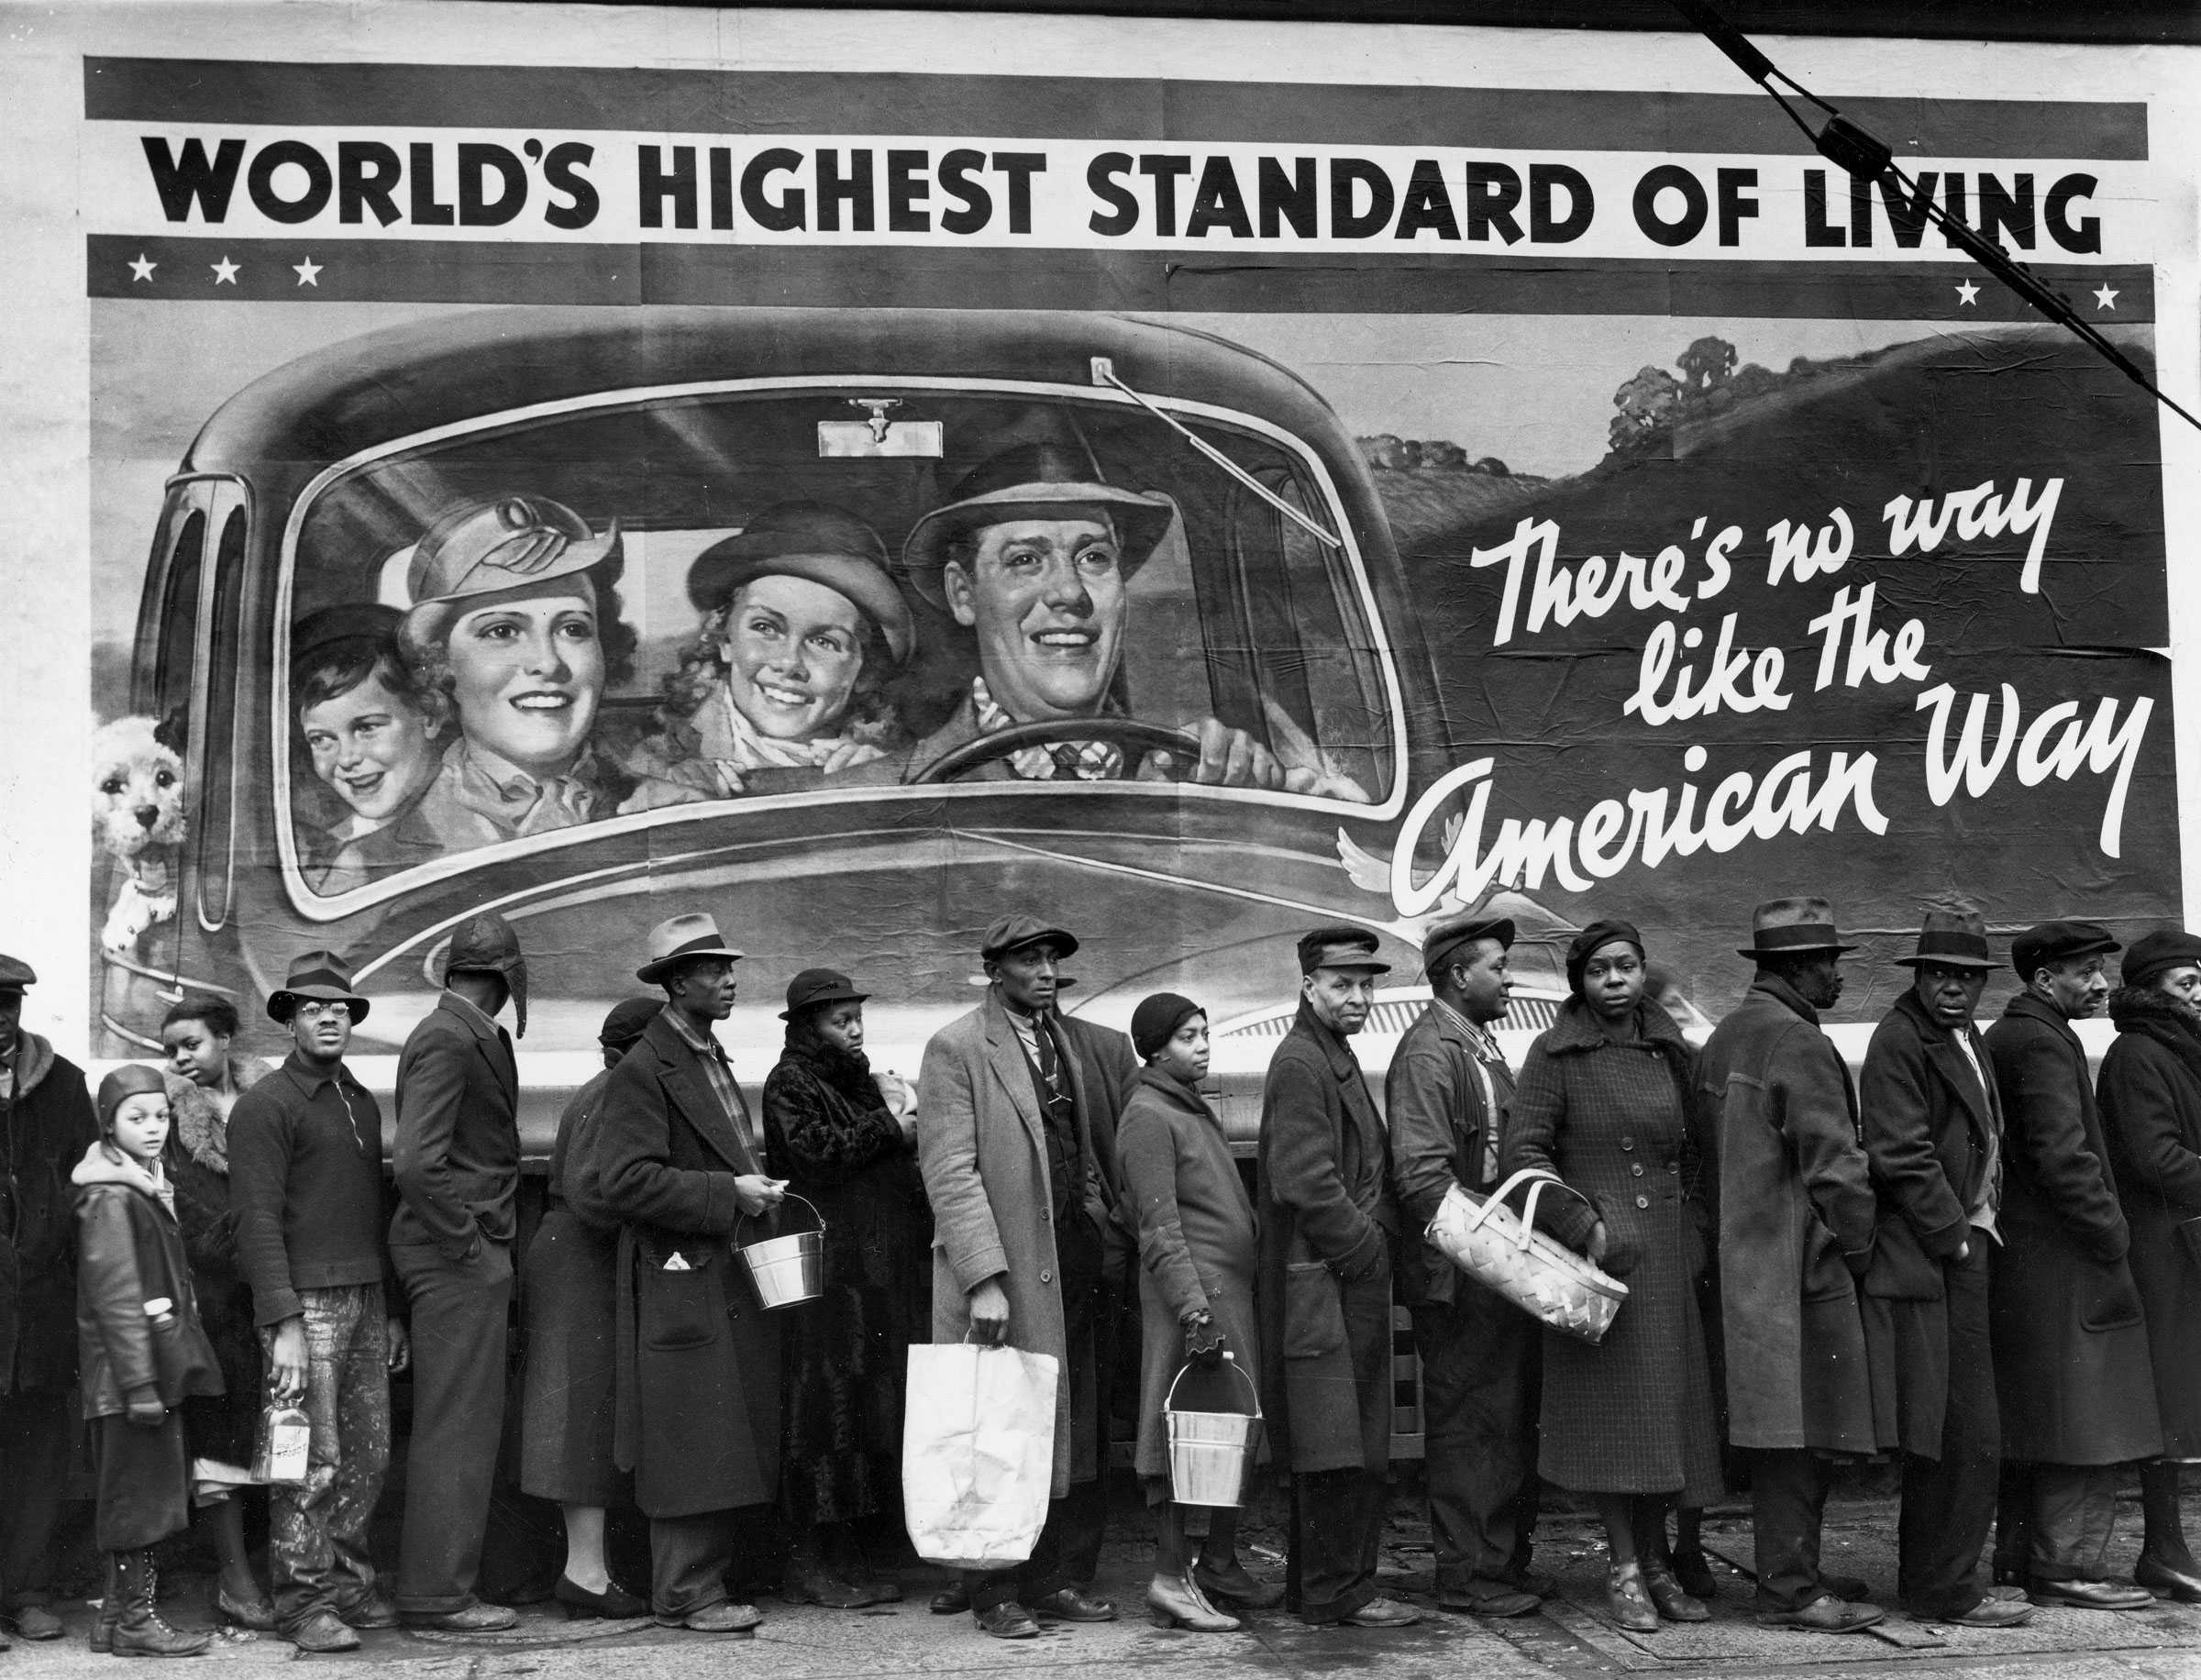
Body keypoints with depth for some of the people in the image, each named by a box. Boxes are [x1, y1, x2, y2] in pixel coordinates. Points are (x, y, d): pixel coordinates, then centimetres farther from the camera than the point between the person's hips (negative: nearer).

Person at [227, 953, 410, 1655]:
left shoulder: (361, 1103, 18)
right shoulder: (265, 1105, -6)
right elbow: (258, 1220, -12)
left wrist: (392, 1309, 21)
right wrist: (283, 1325, -18)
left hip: (365, 1298, 7)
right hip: (305, 1301, -7)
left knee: (368, 1453, 8)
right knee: (314, 1459, -7)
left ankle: (349, 1581, 19)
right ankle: (303, 1601, 1)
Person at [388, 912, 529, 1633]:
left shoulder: (471, 1035, 15)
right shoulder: (448, 1041, -16)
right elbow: (416, 1163, -25)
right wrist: (467, 1242, -17)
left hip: (466, 1255, 10)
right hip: (459, 1255, -10)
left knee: (455, 1425, 14)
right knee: (457, 1425, -4)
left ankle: (437, 1582, 22)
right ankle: (437, 1594, 2)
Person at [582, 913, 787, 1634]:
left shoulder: (712, 1059, 18)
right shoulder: (643, 1071, -12)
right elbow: (626, 1180, -19)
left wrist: (756, 1185, 12)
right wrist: (726, 1193, -18)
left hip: (731, 1278, 9)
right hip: (681, 1283, -9)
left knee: (731, 1441, 10)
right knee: (691, 1445, -5)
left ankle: (706, 1582, 18)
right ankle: (684, 1595, 3)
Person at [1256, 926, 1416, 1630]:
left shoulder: (1336, 1060, 20)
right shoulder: (1299, 1063, -13)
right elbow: (1306, 1181, -20)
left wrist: (1379, 1241, 12)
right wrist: (1368, 1247, -13)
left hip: (1355, 1279, 10)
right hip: (1321, 1283, -10)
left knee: (1356, 1451, 14)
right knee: (1339, 1447, -6)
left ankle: (1315, 1586, 21)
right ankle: (1339, 1592, 1)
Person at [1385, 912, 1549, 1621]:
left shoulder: (1482, 1046, 18)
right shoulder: (1429, 1051, -13)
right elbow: (1422, 1175, -21)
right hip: (1460, 1273, -9)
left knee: (1511, 1418, 15)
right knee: (1470, 1421, -3)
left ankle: (1505, 1557, 25)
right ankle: (1466, 1575, 4)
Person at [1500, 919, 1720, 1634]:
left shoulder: (1667, 1051, 12)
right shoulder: (1556, 1054, -4)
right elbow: (1523, 1153, -9)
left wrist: (1694, 1227, 9)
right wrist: (1584, 1227, -14)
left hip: (1668, 1253, 5)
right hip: (1599, 1253, -5)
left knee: (1667, 1405, 7)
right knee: (1612, 1407, -3)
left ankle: (1657, 1563, 18)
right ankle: (1625, 1569, 6)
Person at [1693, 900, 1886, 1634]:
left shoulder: (1723, 1037, 15)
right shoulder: (1799, 1044, -15)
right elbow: (1834, 1164, -17)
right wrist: (1859, 1245, -5)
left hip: (1744, 1262, 10)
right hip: (1800, 1266, -10)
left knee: (1791, 1435, 16)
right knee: (1801, 1431, -5)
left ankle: (1791, 1567, 24)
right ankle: (1789, 1589, -2)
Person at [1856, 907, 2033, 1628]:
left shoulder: (1965, 1038, 19)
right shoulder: (1899, 1040, -12)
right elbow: (1903, 1157, -18)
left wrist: (1978, 1228, 14)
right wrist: (1956, 1237, -13)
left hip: (1962, 1252, 10)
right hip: (1926, 1263, -10)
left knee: (1943, 1439, 14)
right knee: (1965, 1434, -8)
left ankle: (1927, 1581, 22)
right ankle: (1945, 1592, -1)